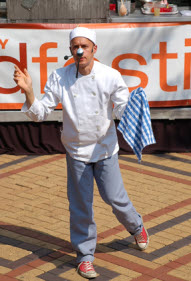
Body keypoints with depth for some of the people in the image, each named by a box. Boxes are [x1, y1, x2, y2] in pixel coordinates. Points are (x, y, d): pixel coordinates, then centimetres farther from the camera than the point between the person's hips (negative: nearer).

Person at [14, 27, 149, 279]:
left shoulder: (111, 76, -12)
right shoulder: (60, 78, -9)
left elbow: (123, 111, -9)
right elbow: (40, 114, -8)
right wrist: (28, 92, -26)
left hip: (106, 149, -1)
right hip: (77, 150, 1)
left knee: (114, 197, 3)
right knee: (80, 205, 5)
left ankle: (136, 227, 37)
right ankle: (85, 256, 22)